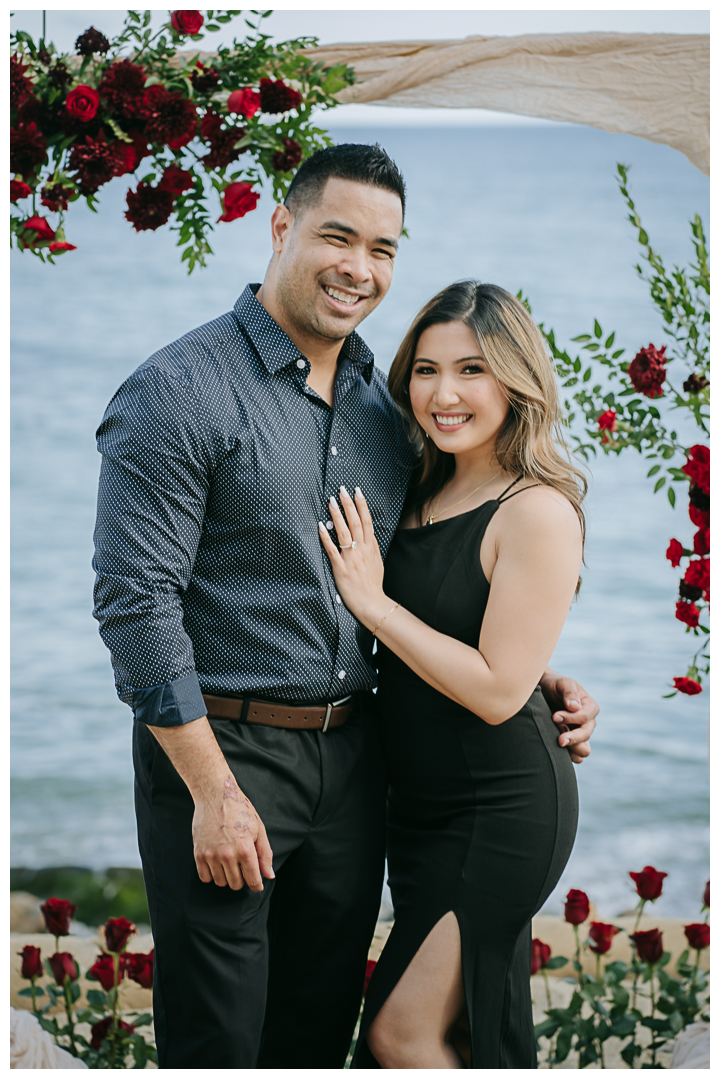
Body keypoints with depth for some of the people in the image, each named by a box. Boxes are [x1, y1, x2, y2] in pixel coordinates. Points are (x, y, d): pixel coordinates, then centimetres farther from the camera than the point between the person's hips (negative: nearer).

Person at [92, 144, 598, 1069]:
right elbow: (136, 602, -17)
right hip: (221, 750, -6)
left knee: (320, 1028, 16)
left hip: (352, 751, 6)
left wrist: (532, 682, 7)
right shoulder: (179, 393, -13)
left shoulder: (385, 403, 9)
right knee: (218, 1042, 3)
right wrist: (214, 792, -18)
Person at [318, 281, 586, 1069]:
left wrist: (372, 601, -18)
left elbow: (497, 689, -22)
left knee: (401, 1034, -4)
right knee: (457, 1036, 18)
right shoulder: (425, 492, 6)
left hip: (501, 811, -8)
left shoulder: (538, 511, -18)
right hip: (424, 799, 8)